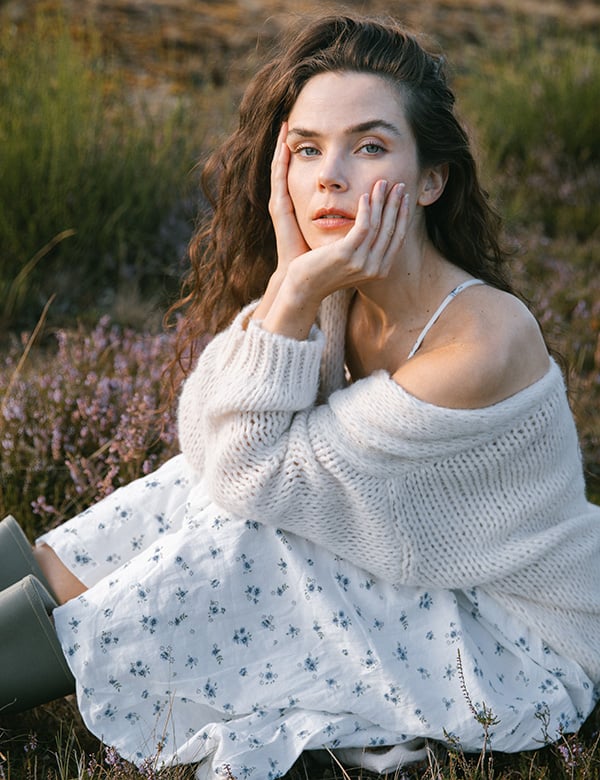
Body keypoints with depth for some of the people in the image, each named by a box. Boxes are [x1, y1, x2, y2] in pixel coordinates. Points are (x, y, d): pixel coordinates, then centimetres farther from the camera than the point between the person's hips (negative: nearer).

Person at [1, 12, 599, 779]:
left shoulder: (483, 341, -30)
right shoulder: (345, 296, -7)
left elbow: (251, 475, -24)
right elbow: (208, 441, -17)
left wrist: (298, 295, -32)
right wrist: (287, 277, -24)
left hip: (524, 657, -6)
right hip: (414, 585, 7)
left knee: (237, 536, -21)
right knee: (214, 481, -10)